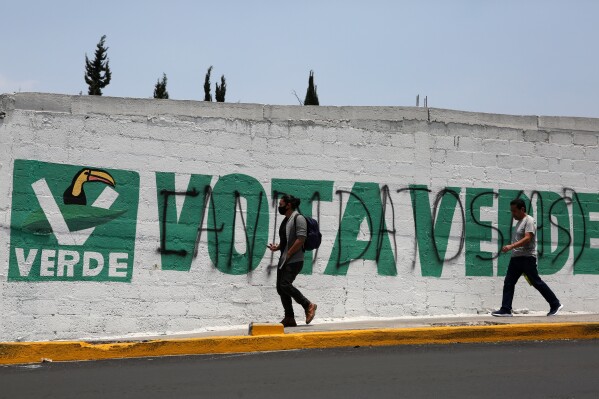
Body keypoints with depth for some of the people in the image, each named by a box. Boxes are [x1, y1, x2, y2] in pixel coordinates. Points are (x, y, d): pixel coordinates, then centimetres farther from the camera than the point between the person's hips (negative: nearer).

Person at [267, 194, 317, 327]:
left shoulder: (298, 218, -10)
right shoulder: (286, 220, 19)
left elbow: (301, 239, -19)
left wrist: (289, 254, -17)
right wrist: (277, 247, 7)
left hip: (294, 260, -10)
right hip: (284, 260, 10)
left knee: (285, 284, -20)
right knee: (280, 288, 4)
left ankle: (308, 305, -6)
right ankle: (289, 318, 9)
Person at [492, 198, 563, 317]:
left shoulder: (529, 221, -10)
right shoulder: (519, 222, 19)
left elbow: (527, 238, -22)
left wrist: (511, 246, -29)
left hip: (527, 258, -9)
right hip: (516, 258, 9)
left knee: (536, 282, -3)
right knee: (508, 282, 1)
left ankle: (555, 304, 9)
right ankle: (506, 309, 0)